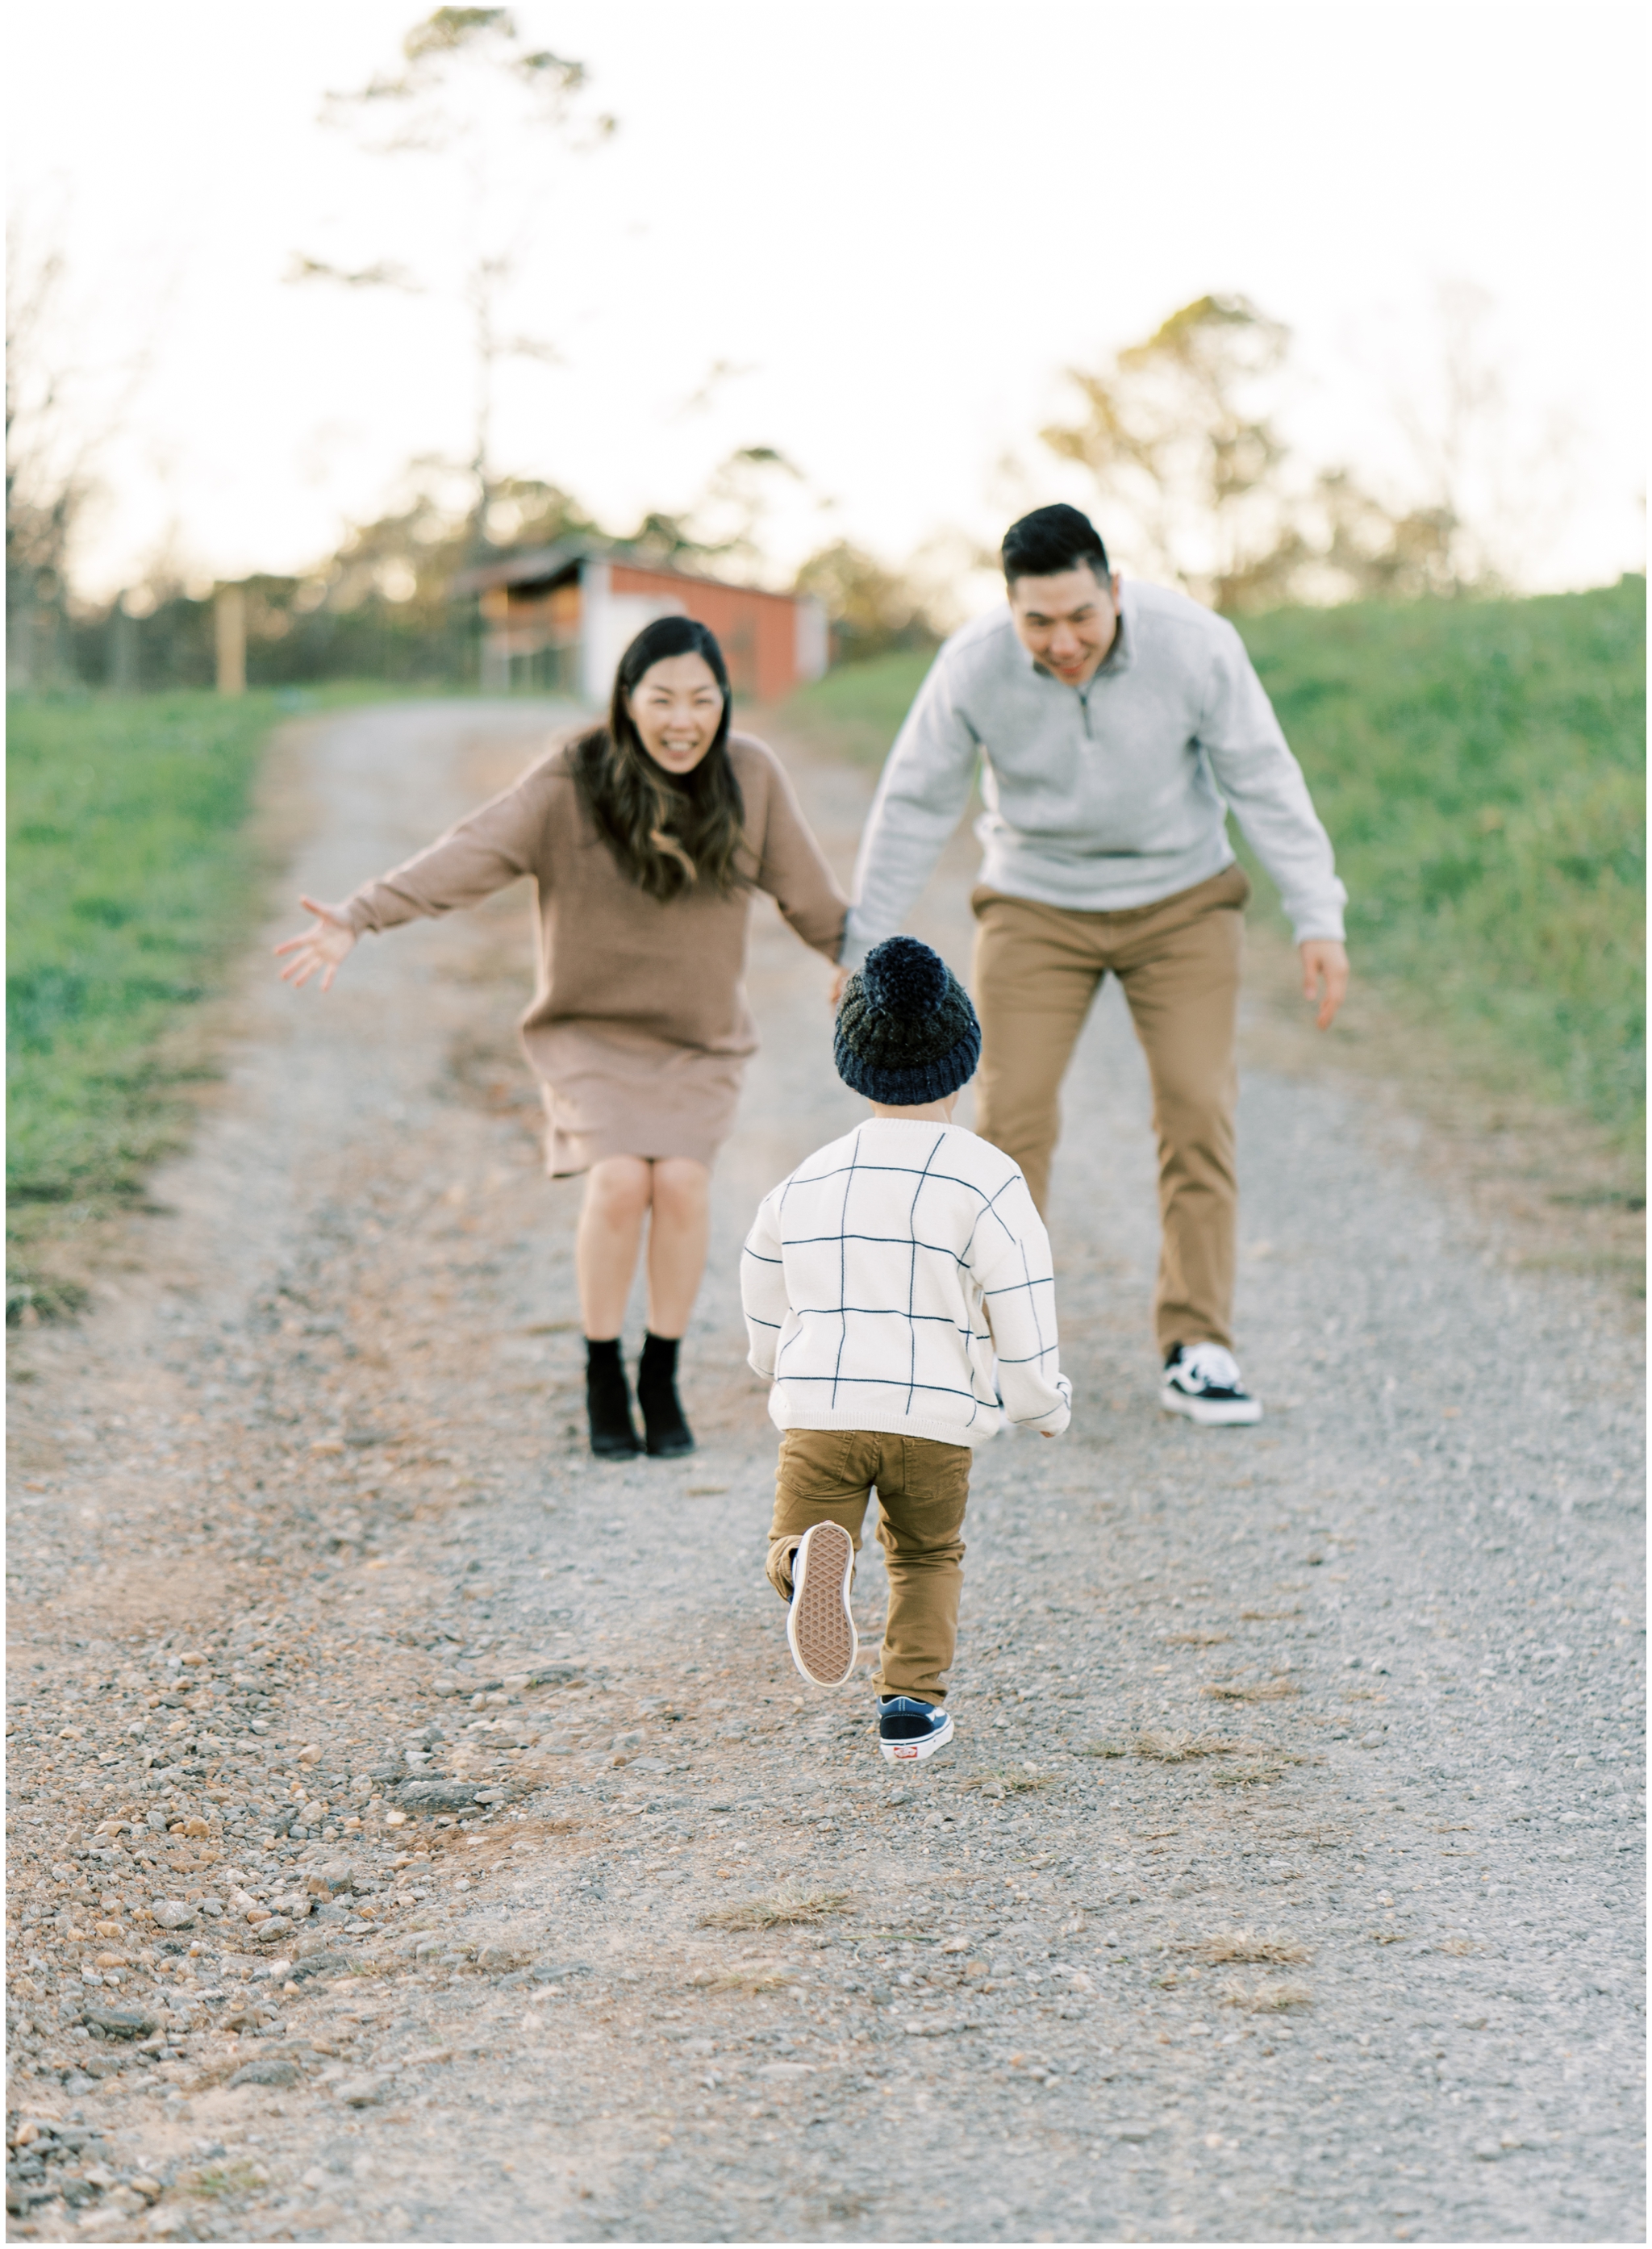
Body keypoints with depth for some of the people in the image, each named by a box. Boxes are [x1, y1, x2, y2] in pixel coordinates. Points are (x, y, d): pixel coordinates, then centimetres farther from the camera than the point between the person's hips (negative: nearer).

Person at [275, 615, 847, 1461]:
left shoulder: (751, 777, -11)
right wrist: (359, 916, -43)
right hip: (592, 1030, -2)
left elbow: (811, 898, 4)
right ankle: (602, 1378, 2)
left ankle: (661, 1380, 4)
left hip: (699, 1039, 2)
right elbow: (470, 855, -30)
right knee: (619, 1181, -21)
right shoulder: (573, 783, -19)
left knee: (681, 1182, -19)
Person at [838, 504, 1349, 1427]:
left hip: (1181, 901, 0)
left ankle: (1196, 1351, -2)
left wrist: (1319, 922, -14)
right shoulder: (974, 668, -20)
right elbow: (916, 804, -7)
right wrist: (867, 946, -3)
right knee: (1012, 1118, -7)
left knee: (1199, 1111, -8)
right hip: (1036, 908, 0)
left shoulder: (1197, 646, -22)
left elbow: (1266, 784, -12)